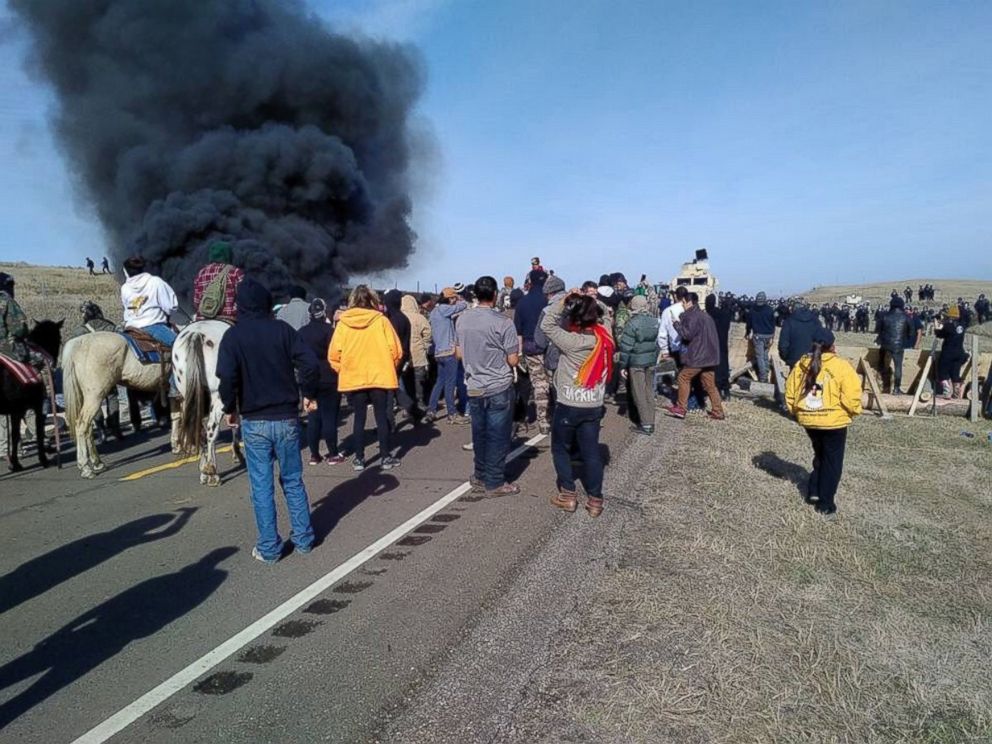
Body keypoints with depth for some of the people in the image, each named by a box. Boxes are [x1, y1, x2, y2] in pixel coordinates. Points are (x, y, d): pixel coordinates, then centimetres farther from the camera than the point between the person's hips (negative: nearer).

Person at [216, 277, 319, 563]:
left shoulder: (233, 336, -4)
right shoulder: (282, 329, -1)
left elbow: (227, 376, -16)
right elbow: (309, 363, -10)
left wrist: (230, 408, 0)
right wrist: (309, 394, 5)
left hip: (254, 422, -1)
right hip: (287, 418, 2)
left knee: (261, 487, 7)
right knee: (293, 480, 13)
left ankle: (269, 548, 13)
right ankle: (304, 539, 21)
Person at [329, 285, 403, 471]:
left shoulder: (343, 323, -2)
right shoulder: (381, 320, -5)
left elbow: (334, 354, -3)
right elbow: (395, 350, -7)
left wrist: (343, 371, 12)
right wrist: (389, 367, 11)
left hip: (353, 379, 1)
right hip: (379, 377, -1)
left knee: (359, 418, 10)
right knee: (382, 417, 7)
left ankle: (359, 459, 14)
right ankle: (385, 457, 11)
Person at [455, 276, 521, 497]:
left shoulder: (462, 319, 1)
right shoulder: (503, 322, -15)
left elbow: (459, 354, 10)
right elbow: (513, 360, -12)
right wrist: (518, 348, 7)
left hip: (474, 387, 5)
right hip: (499, 388, -5)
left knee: (479, 433, 16)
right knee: (498, 436, 4)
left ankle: (480, 475, 28)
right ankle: (494, 483, 11)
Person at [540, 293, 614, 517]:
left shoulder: (572, 342, -22)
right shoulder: (604, 337, -6)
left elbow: (547, 325, -15)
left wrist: (564, 301, -13)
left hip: (568, 406, -5)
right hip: (594, 406, 5)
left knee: (561, 449, 15)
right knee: (591, 452, 11)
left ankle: (568, 495, 17)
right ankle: (595, 500, 15)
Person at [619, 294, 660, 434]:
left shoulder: (633, 323, -16)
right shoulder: (654, 321, 3)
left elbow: (626, 346, -16)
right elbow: (658, 342, 9)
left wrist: (623, 365, -9)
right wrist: (654, 359, 18)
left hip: (636, 362, -6)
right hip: (651, 361, 6)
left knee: (639, 393, 1)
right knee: (649, 391, 14)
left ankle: (645, 425, 3)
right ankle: (650, 422, 20)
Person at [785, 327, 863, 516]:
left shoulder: (801, 365, 0)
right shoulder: (841, 366, -13)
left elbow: (790, 394, 4)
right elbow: (851, 397, -16)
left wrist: (798, 412, 18)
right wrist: (854, 411, 4)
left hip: (808, 420, 4)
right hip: (834, 421, -4)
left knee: (820, 456, 26)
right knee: (832, 461, 11)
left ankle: (814, 492, 24)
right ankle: (826, 503, 15)